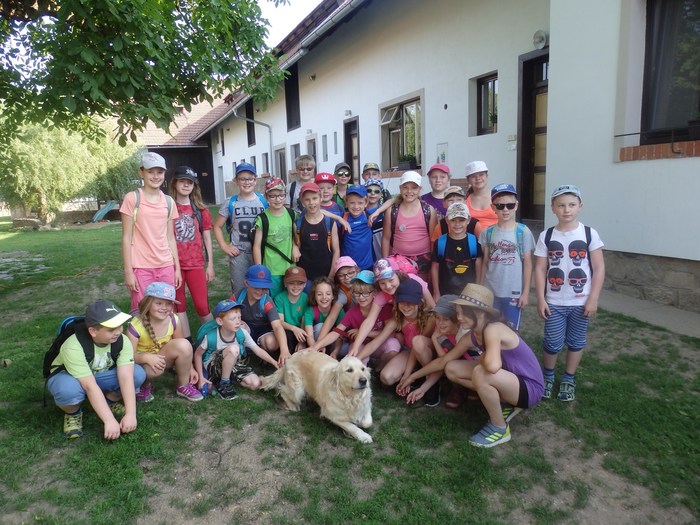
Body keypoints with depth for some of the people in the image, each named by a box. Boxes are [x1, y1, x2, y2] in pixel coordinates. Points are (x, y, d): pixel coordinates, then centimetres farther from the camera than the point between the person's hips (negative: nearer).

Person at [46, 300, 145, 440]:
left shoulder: (122, 341, -23)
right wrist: (110, 421, -41)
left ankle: (110, 402, 4)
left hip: (99, 375, 3)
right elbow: (90, 386, -39)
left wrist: (130, 414, -38)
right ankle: (73, 413, -5)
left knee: (138, 374, -24)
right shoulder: (74, 347, -35)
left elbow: (126, 377, -30)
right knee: (68, 389, -40)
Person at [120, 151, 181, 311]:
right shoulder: (132, 198, -5)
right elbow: (126, 238, -5)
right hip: (141, 268, -4)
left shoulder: (169, 202, 8)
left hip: (166, 267, 4)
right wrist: (128, 271, -8)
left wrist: (177, 268, 9)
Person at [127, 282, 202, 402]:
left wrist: (190, 368, -4)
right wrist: (146, 357, -40)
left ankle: (183, 386, -7)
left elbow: (182, 349, -1)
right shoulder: (136, 326, -25)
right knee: (154, 368, -41)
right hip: (143, 363, -4)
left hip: (164, 360, 4)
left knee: (184, 344, -28)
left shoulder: (173, 320, -15)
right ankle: (145, 385, -1)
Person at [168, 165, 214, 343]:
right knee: (179, 306, 7)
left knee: (202, 305, -1)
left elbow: (207, 238, 8)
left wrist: (210, 264, 6)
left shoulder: (200, 210, 5)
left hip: (196, 263, 1)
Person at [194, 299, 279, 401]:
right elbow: (198, 354, -10)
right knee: (233, 348, -34)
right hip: (213, 365, -4)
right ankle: (223, 383, -15)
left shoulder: (242, 333, -17)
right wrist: (201, 377, -14)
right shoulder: (211, 337, -25)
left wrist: (275, 363, -24)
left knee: (255, 384, -15)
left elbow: (258, 350, -14)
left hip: (233, 365, 5)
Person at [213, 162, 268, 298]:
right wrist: (224, 246, -4)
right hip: (239, 254, -1)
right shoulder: (230, 202, 0)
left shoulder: (264, 201, 2)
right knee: (239, 291, 8)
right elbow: (217, 226, 7)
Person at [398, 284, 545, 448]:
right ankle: (505, 405, 10)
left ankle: (500, 428, -9)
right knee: (451, 369, 1)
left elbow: (493, 365, -45)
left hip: (530, 387, -8)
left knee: (480, 374, -35)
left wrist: (482, 359, -20)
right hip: (511, 380, 8)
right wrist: (413, 377, 15)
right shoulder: (471, 336, -2)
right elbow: (443, 361, 10)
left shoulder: (493, 329, -27)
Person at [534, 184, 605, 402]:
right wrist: (540, 299, -6)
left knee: (576, 342, 13)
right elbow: (540, 269, -1)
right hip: (554, 302, 0)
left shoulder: (590, 234, -6)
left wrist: (593, 299, -8)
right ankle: (548, 376, 28)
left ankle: (568, 380, 31)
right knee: (552, 344, 4)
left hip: (581, 302, 0)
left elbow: (599, 268, -4)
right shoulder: (546, 236, -3)